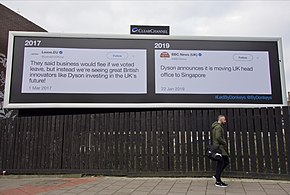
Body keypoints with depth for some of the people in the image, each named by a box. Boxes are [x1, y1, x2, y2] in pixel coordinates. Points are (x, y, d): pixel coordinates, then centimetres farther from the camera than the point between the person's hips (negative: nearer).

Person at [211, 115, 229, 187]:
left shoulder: (219, 127, 19)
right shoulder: (218, 127, -15)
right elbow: (218, 137, -25)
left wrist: (224, 143, 11)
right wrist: (224, 143, -12)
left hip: (222, 148, 11)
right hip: (219, 148, -11)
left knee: (226, 162, 16)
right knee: (220, 164, -4)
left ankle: (216, 176, 19)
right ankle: (218, 182, 5)